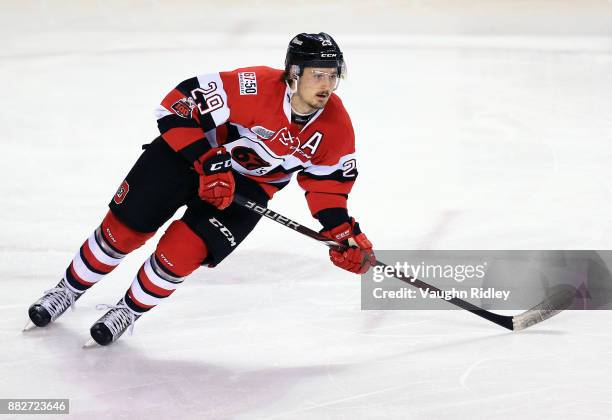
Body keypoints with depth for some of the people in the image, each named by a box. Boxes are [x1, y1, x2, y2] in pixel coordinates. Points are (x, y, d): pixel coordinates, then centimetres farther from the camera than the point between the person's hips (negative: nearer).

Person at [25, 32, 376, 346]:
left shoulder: (337, 126, -18)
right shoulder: (255, 88, -33)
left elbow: (328, 181, 1)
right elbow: (179, 104, -28)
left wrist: (343, 232, -8)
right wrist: (209, 163, -31)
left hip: (250, 183, 2)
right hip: (192, 151, -2)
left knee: (183, 250, -16)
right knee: (125, 227, 1)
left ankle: (132, 310, 11)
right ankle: (70, 289, 27)